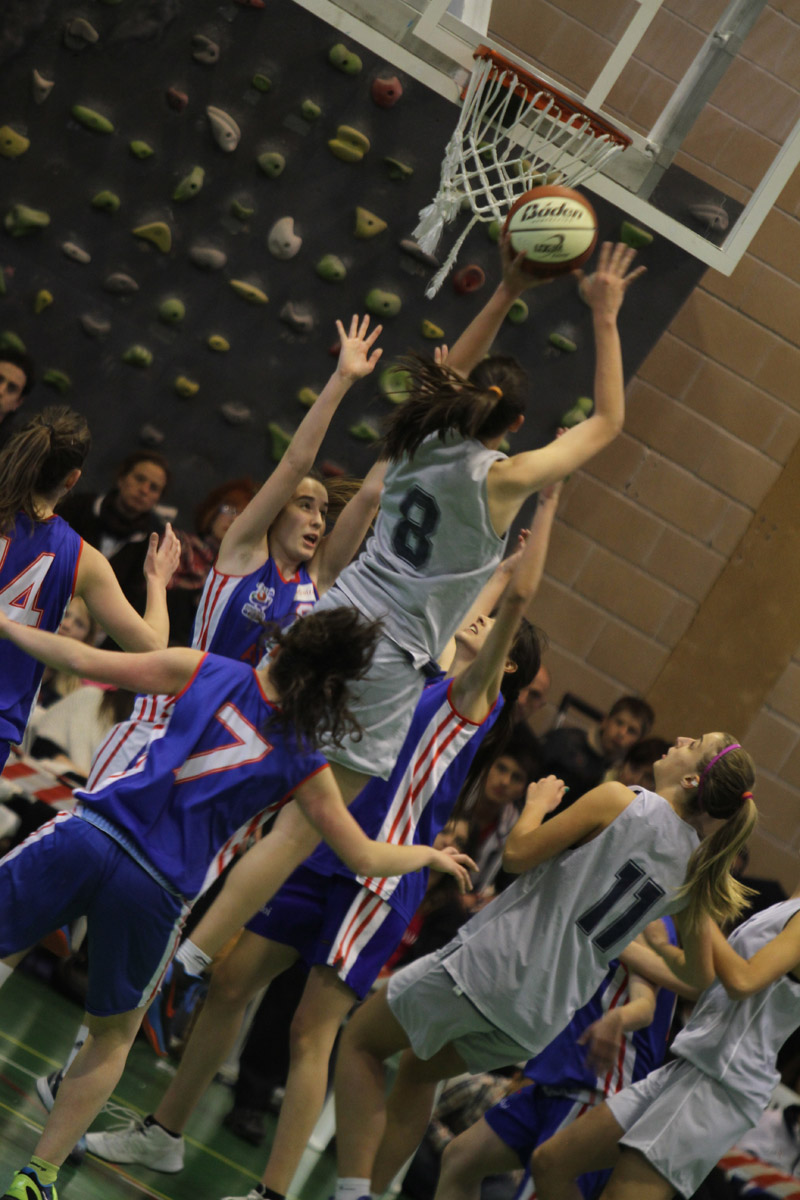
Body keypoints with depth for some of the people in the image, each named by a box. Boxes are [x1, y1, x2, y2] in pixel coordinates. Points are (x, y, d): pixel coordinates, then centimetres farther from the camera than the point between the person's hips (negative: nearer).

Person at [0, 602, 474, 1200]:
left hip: (89, 835, 0)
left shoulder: (204, 670, 6)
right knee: (112, 1038, 23)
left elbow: (86, 660, 8)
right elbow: (365, 858, 14)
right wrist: (430, 855, 34)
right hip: (156, 892, 1)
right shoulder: (304, 767, 6)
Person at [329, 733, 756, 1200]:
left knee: (362, 1042, 13)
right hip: (541, 1020, 6)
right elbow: (702, 979, 9)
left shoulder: (619, 800, -13)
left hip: (493, 963, -6)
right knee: (418, 1072, 30)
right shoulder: (696, 866, 2)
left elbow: (518, 853, -10)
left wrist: (537, 803, 10)